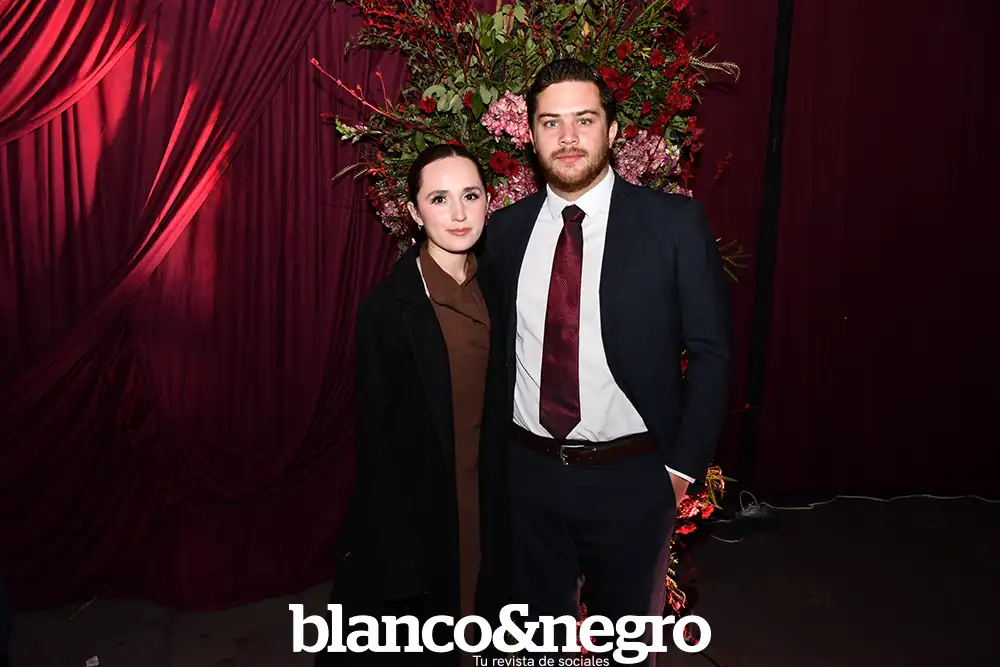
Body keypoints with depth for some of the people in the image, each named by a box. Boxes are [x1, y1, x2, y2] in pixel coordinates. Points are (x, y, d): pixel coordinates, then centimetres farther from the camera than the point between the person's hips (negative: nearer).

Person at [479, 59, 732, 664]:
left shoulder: (675, 223, -9)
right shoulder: (505, 229, 1)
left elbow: (711, 353, -6)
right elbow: (495, 348, 8)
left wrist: (683, 468, -8)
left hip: (631, 477, -2)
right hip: (528, 473, 3)